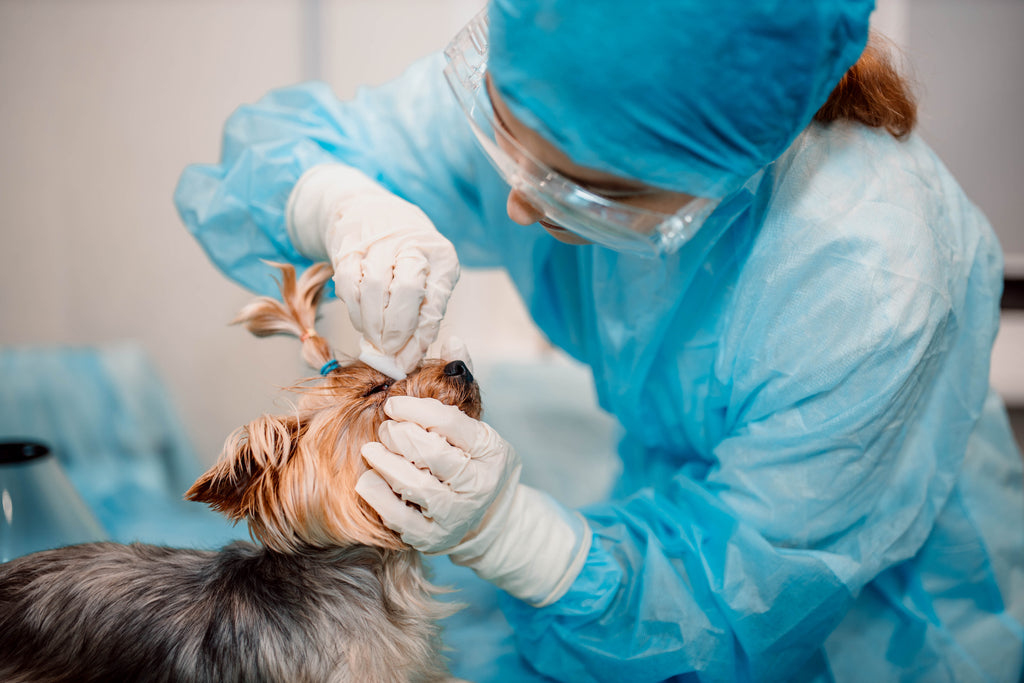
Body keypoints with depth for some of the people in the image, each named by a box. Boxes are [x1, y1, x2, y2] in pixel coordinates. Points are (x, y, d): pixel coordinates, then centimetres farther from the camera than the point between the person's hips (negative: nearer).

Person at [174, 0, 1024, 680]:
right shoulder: (537, 90, -24)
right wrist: (342, 205, -36)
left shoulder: (868, 289, -36)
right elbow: (275, 144, -14)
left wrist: (504, 527, -42)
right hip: (675, 493, 4)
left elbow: (734, 596, -27)